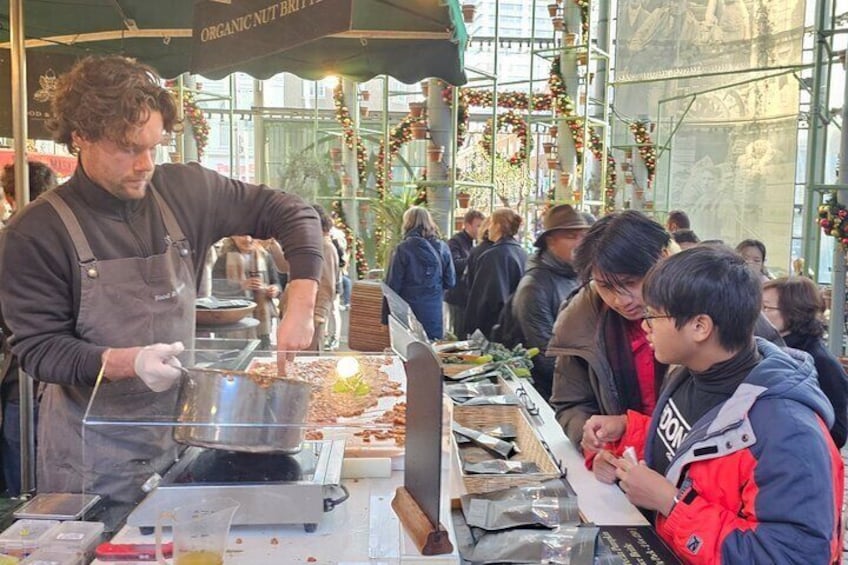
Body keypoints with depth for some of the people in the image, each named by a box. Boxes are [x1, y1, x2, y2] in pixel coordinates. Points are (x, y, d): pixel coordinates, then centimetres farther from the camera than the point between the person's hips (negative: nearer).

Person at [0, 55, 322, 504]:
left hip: (180, 432, 4)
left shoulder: (184, 191, -4)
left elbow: (292, 214, 1)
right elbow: (37, 349, -11)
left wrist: (300, 307, -11)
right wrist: (125, 362, -28)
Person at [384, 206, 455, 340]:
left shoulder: (403, 249, -9)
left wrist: (385, 318, -2)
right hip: (434, 313, 3)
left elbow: (392, 285, -8)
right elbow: (450, 282, 4)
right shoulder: (442, 248, 0)